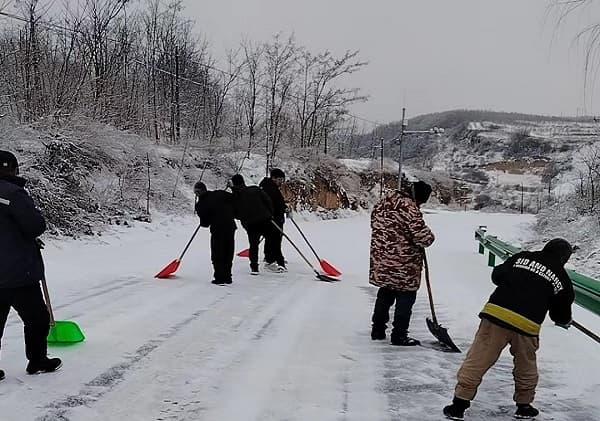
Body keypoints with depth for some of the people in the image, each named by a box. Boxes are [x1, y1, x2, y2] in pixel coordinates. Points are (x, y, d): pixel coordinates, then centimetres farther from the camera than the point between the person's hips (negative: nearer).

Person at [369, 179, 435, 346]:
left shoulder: (386, 199, 3)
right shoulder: (410, 208, -23)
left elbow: (374, 219, 18)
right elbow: (423, 238, -21)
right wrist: (430, 236, 2)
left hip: (381, 260, 8)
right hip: (403, 265, -8)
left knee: (385, 295, 21)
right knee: (405, 298, 7)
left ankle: (377, 330, 29)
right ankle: (399, 335, 13)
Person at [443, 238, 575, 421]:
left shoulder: (521, 257, 14)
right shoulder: (562, 278, 12)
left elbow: (496, 275, 15)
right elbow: (562, 314, 20)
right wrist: (565, 321, 43)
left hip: (495, 314, 1)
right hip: (527, 325, 0)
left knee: (477, 361, 4)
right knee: (526, 368, 24)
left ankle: (459, 404, 3)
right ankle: (524, 406, 36)